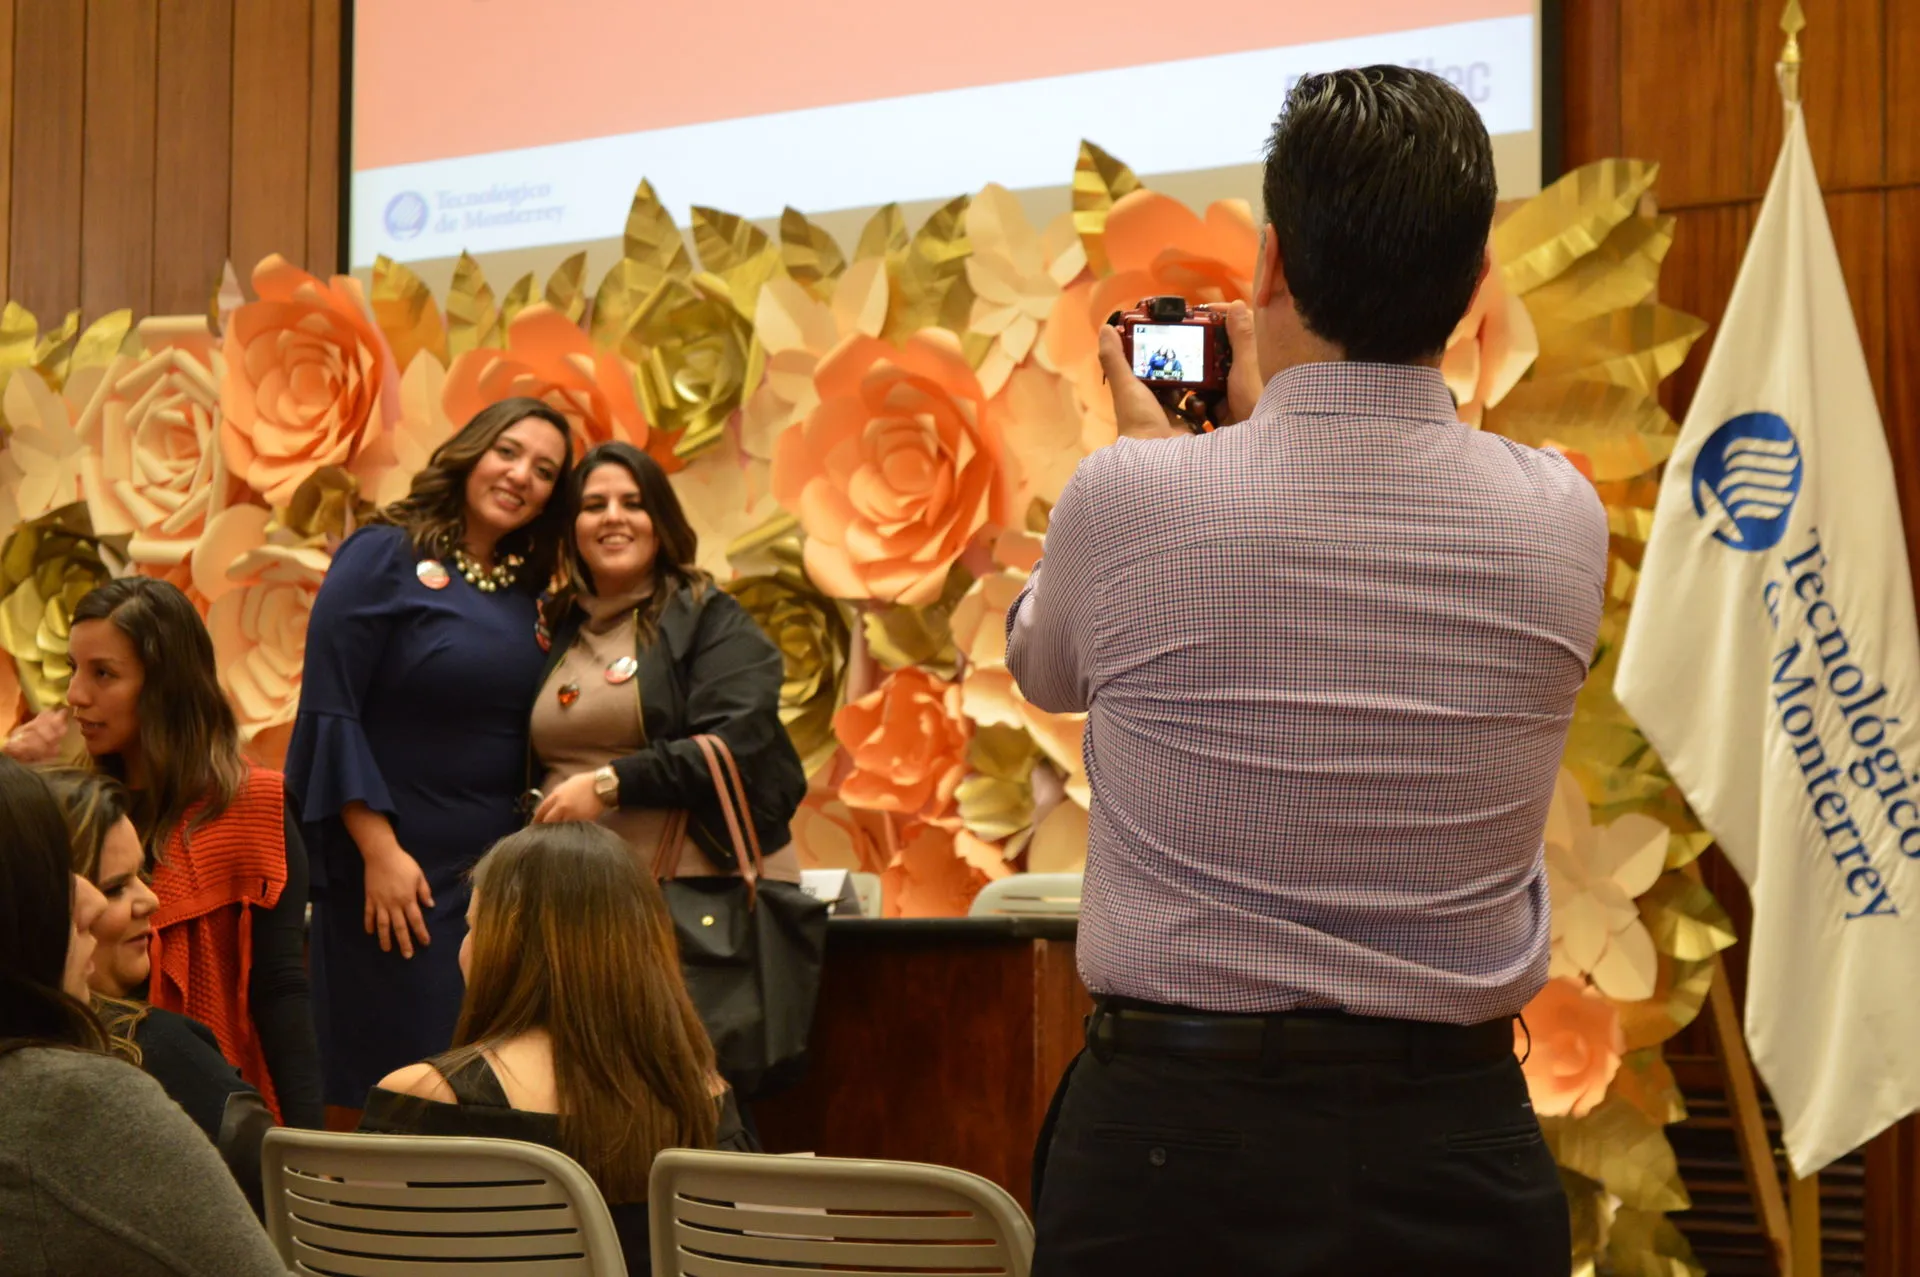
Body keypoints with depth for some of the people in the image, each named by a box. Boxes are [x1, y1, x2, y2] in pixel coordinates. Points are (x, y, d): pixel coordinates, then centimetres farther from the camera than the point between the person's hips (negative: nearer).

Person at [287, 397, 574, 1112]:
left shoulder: (523, 592, 12)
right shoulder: (385, 557, -6)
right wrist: (380, 852, -17)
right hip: (397, 870, -6)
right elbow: (329, 710, -12)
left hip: (498, 874, 6)